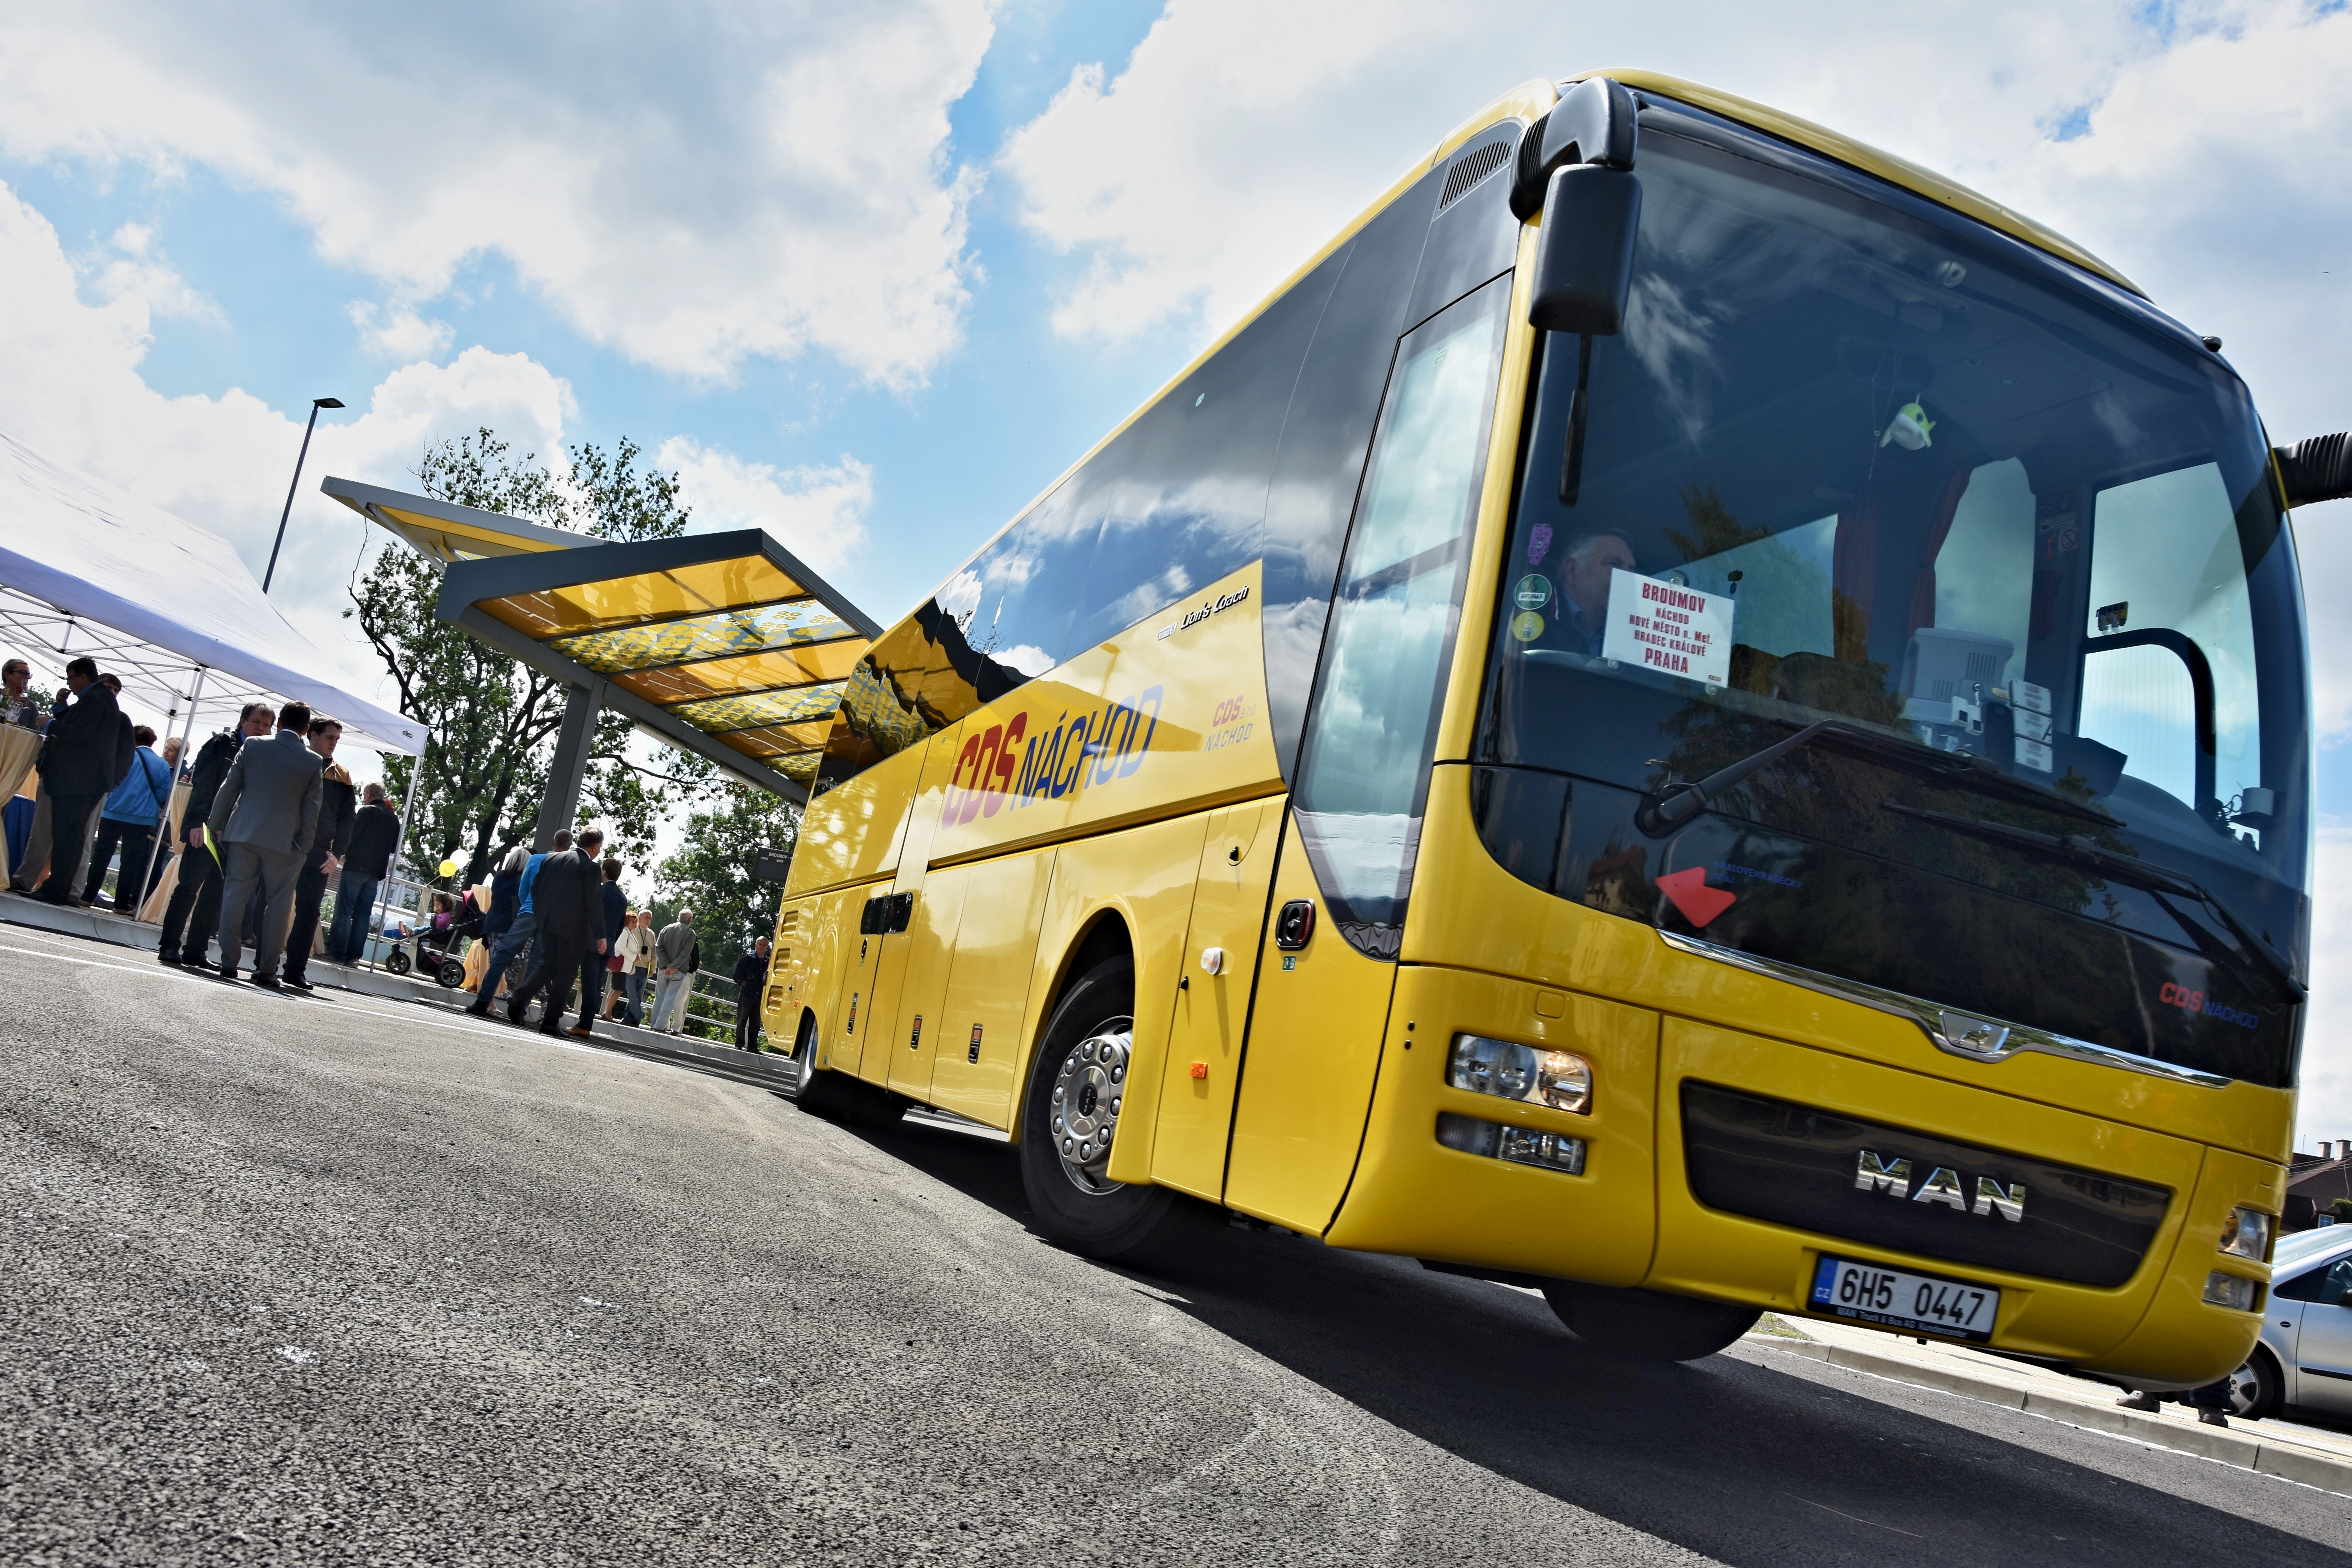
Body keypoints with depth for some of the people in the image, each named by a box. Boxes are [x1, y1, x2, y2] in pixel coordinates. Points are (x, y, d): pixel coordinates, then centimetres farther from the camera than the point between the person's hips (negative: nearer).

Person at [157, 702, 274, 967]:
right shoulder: (222, 744, 2)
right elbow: (202, 784, -5)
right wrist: (198, 822, -14)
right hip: (207, 828, -4)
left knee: (215, 894, 4)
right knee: (189, 885, -3)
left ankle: (196, 949, 9)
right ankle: (169, 945, 2)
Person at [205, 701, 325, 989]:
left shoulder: (253, 747, 2)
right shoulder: (313, 762, -3)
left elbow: (228, 788, 4)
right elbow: (311, 809, -2)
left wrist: (216, 824, 14)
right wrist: (304, 846, 5)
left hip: (242, 834, 2)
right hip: (284, 842, -2)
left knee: (234, 897, 8)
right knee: (278, 906, 4)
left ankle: (228, 965, 7)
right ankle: (266, 971, 4)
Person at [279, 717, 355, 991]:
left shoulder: (342, 776, 11)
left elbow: (348, 818, 10)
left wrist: (337, 853, -2)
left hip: (319, 858, 2)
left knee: (309, 913, 1)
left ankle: (295, 971, 6)